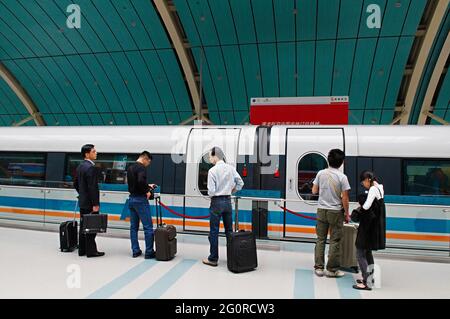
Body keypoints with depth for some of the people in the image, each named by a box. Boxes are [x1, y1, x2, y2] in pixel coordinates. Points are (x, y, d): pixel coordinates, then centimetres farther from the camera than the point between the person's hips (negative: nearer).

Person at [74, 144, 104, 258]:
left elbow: (75, 183, 19)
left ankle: (82, 250, 23)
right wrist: (95, 204, -20)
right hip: (90, 203, -9)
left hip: (82, 201, 9)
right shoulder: (91, 167, -19)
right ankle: (91, 251, 6)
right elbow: (92, 187, -22)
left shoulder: (80, 166, 11)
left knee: (83, 226, 15)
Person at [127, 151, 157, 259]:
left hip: (131, 199, 10)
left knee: (133, 227, 11)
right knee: (148, 227, -3)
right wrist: (147, 191, -16)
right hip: (140, 200, -9)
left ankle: (135, 251, 16)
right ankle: (149, 252, 1)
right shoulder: (141, 167, -14)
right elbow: (141, 181, -31)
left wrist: (148, 185, 24)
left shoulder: (130, 168, 16)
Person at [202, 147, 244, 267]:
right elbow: (240, 183, 5)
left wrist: (210, 194, 7)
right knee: (229, 230, 14)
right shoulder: (231, 168, 1)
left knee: (214, 231, 4)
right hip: (228, 201, 5)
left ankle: (213, 259, 12)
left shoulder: (212, 170, -14)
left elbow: (211, 191, -15)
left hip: (217, 202, -5)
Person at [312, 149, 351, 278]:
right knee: (334, 241, 7)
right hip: (336, 212, -3)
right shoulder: (342, 177, -11)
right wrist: (346, 214, 0)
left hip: (321, 210, 3)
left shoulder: (321, 173, -2)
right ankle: (332, 269, 14)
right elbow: (344, 198, -10)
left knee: (320, 239, 11)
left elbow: (314, 191, 4)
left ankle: (318, 267, 16)